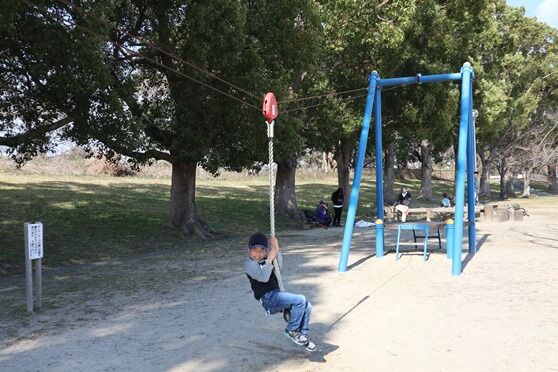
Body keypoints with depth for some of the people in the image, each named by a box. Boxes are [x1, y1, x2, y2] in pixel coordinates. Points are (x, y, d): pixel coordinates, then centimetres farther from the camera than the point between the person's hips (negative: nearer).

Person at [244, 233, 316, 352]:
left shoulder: (265, 259, 17)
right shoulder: (249, 263, -6)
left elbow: (279, 266, 4)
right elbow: (263, 277, -21)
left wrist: (277, 249, -4)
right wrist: (270, 259, -25)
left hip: (276, 294, 8)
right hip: (267, 298, -8)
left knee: (307, 306, -3)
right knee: (300, 300, -22)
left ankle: (303, 334, 11)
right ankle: (292, 330, -5)